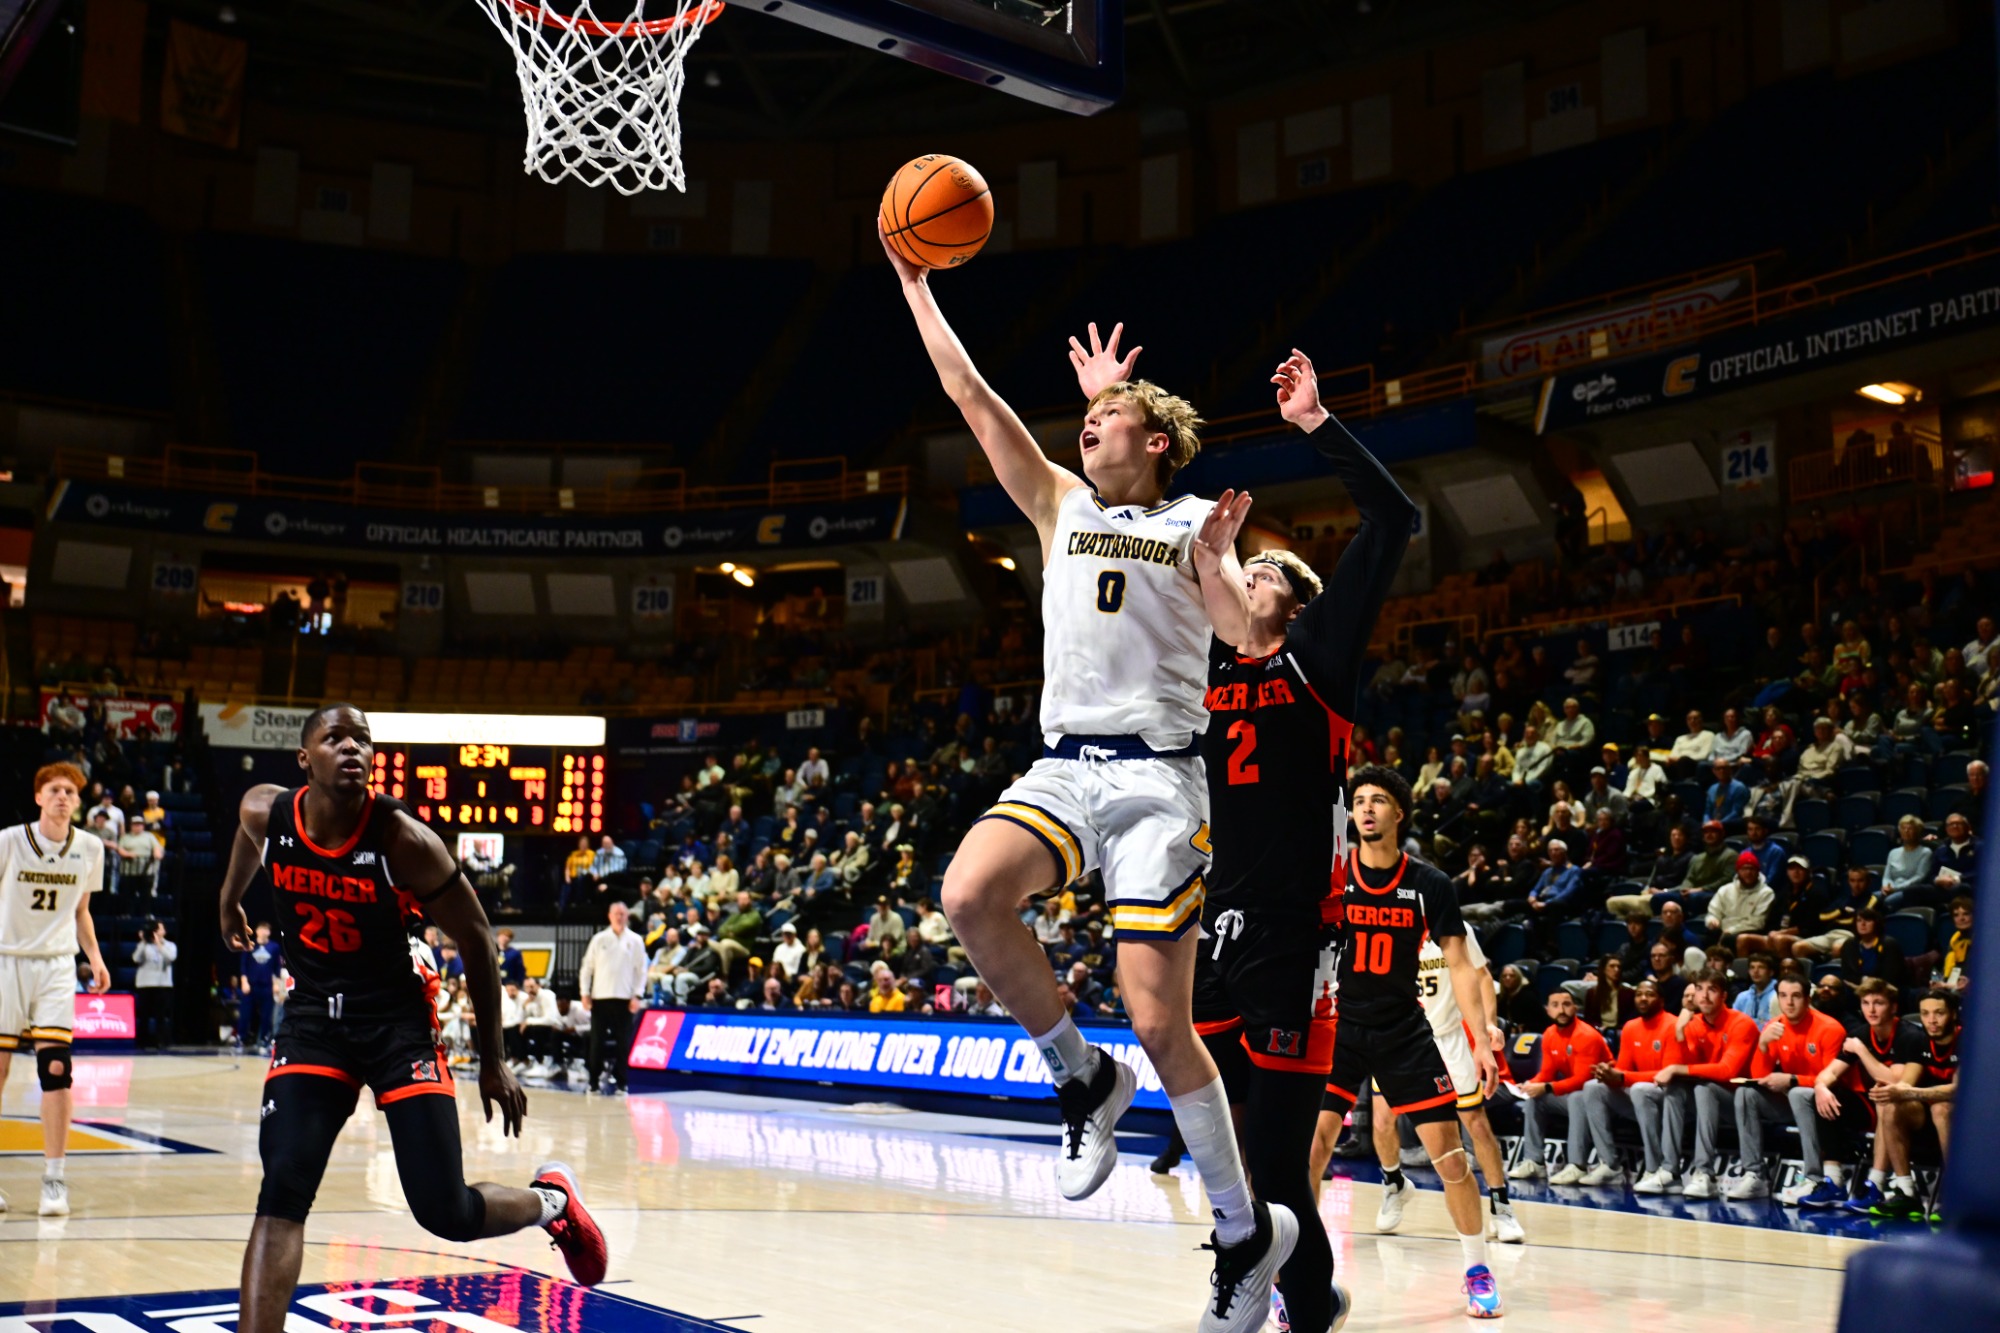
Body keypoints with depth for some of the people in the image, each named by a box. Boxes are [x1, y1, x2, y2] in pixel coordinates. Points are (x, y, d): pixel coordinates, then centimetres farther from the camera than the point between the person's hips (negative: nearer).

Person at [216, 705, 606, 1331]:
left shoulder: (404, 841, -20)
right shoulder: (265, 814, -10)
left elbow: (476, 939, -9)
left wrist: (492, 1060, -4)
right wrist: (230, 902, 37)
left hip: (397, 1020, -3)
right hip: (313, 1017, 3)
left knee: (446, 1213, -6)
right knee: (281, 1196, -15)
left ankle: (552, 1199, 26)